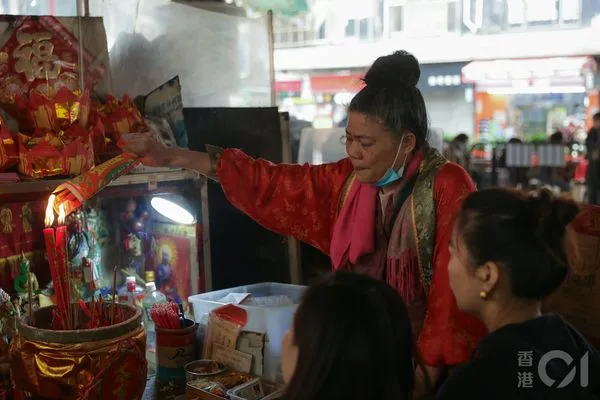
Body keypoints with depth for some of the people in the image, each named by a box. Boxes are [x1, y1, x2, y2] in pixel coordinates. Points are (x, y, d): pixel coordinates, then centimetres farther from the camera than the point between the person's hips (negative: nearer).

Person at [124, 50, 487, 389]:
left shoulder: (449, 187, -17)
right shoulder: (346, 180, 0)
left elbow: (456, 286, -19)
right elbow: (269, 183, 2)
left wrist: (429, 370, -20)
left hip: (428, 357, -4)